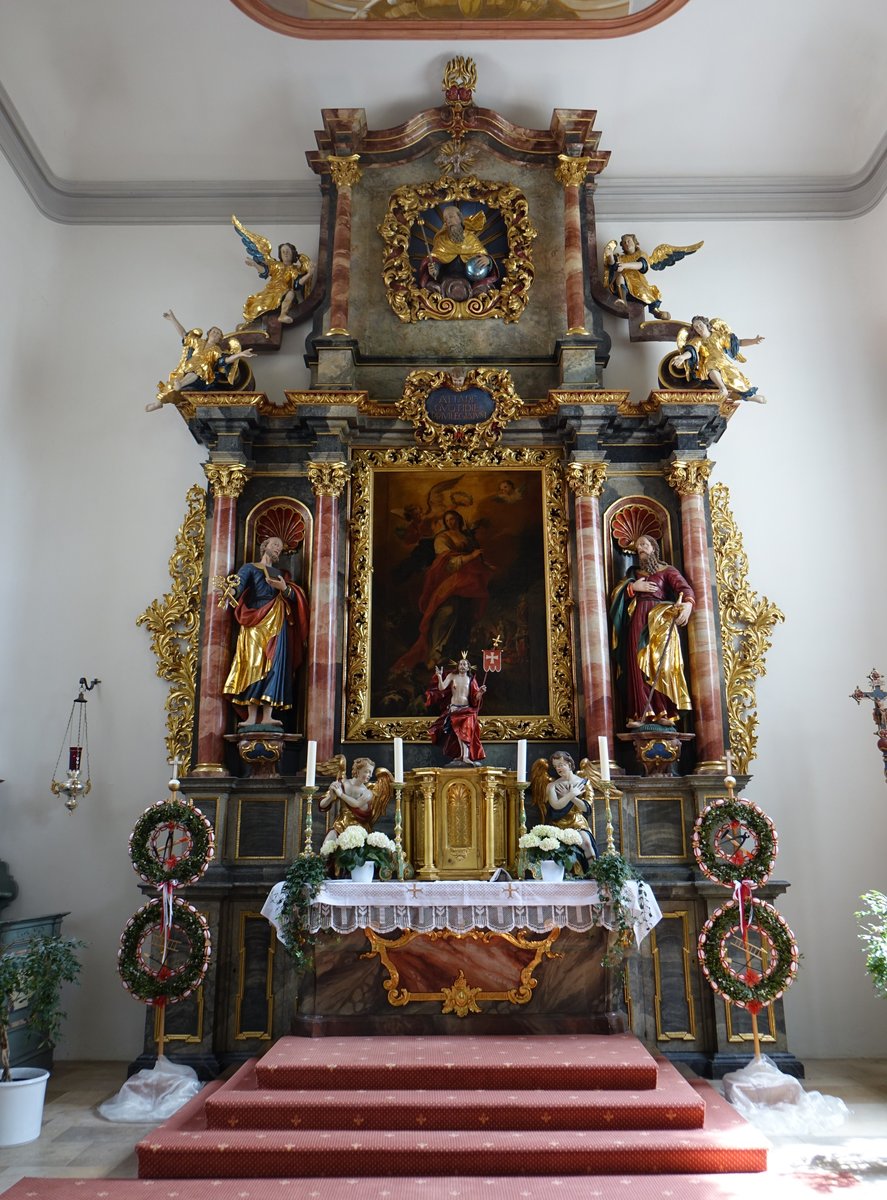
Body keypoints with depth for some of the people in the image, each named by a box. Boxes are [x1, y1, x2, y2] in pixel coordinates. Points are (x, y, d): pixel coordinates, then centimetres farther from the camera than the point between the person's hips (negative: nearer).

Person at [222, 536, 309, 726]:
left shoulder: (279, 574, 27)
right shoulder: (249, 568, 15)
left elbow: (294, 598, 14)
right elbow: (238, 585, -7)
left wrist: (284, 588, -8)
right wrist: (231, 593, -30)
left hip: (276, 625, 3)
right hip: (255, 623, -3)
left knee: (274, 666, -9)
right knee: (253, 665, -11)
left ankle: (267, 715, -15)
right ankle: (252, 717, -15)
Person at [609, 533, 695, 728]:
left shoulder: (667, 571, 13)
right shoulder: (633, 573, 25)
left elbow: (685, 588, -5)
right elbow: (615, 593, 15)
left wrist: (688, 603, -26)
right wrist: (633, 587, -3)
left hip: (659, 619, -3)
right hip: (637, 621, 3)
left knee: (661, 663, -13)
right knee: (637, 664, -11)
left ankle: (662, 713, -17)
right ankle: (641, 713, -17)